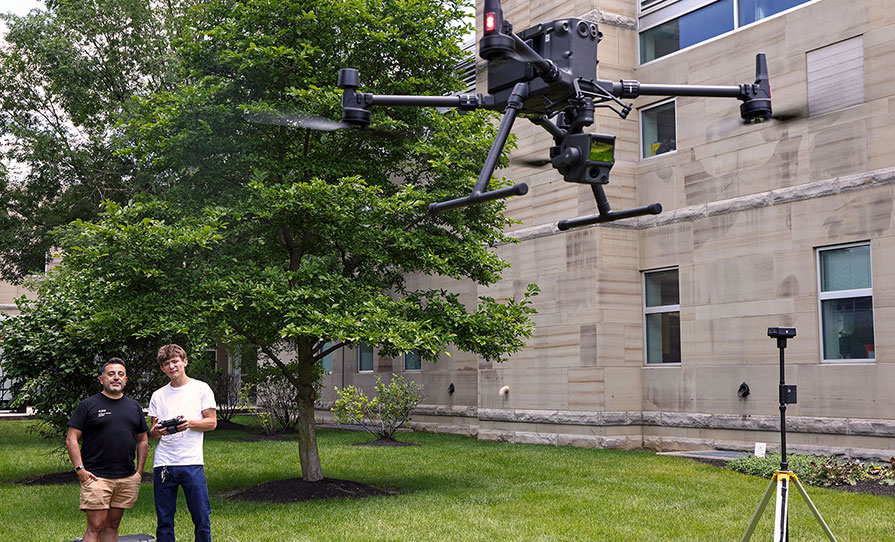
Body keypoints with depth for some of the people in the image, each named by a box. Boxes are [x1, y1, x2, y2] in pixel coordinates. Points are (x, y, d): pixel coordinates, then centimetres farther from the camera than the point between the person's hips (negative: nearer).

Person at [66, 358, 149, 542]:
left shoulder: (134, 407, 15)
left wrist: (139, 471, 11)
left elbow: (143, 440, 20)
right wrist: (80, 469, -10)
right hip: (96, 478, -4)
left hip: (127, 479, 4)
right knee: (95, 527, -9)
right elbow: (71, 439, -1)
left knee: (112, 525, 8)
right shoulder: (88, 405, 1)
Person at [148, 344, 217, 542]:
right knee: (164, 520, 6)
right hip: (163, 464, 3)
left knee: (202, 517, -3)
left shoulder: (200, 388, 5)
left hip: (192, 462, -3)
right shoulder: (158, 395, 13)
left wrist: (189, 423, -15)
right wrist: (156, 431, -10)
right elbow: (152, 433, 13)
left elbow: (212, 422, 2)